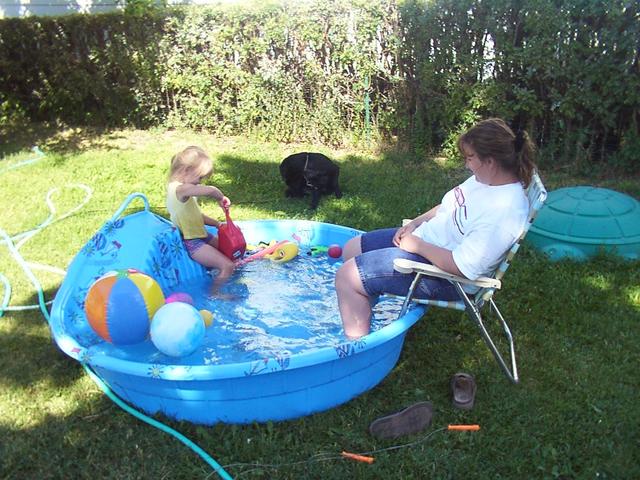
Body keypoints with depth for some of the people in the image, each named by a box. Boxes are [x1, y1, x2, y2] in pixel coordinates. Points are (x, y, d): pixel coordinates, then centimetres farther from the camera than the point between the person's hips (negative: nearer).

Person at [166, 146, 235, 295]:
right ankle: (214, 294, 0)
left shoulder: (178, 187, 11)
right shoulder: (181, 189, -23)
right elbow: (210, 190, -40)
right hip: (191, 243, -11)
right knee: (228, 266, -17)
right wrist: (221, 198, -19)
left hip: (200, 235, 11)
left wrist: (217, 224, 6)